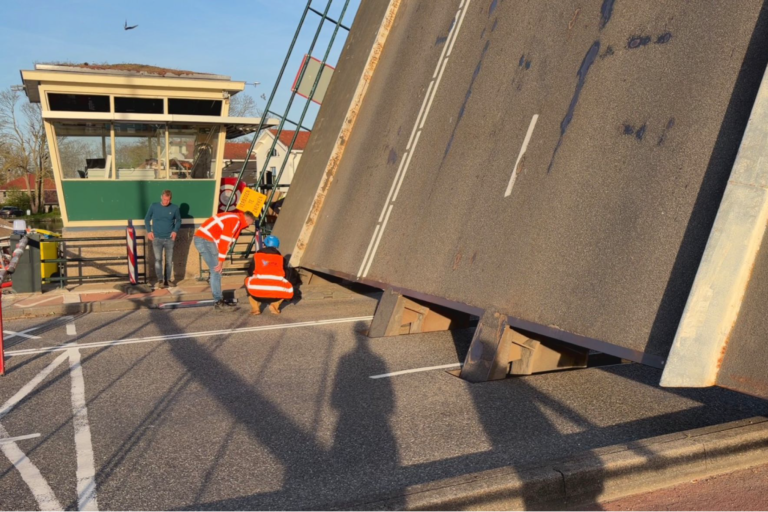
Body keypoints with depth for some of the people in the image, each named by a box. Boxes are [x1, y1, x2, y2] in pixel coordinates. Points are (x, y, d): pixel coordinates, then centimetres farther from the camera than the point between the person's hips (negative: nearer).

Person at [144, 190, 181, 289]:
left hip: (169, 239, 1)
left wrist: (175, 231, -4)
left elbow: (178, 220, 11)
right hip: (157, 238, -1)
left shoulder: (174, 208, -3)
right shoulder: (154, 206, -3)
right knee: (158, 259, -6)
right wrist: (149, 231, -3)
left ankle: (168, 279, 18)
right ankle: (160, 280, -2)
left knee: (169, 260, 7)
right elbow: (147, 219, 7)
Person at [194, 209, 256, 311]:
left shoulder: (235, 219, 19)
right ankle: (219, 302, -6)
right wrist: (221, 261, -17)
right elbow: (225, 241, -18)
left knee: (216, 271, 13)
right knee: (216, 271, -8)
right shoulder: (235, 220, -12)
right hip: (205, 240, -10)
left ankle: (218, 299, 18)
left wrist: (221, 260, 10)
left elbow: (227, 241, 16)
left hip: (202, 239, 10)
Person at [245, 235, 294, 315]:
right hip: (277, 292, 1)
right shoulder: (280, 257, 23)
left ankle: (255, 308, 18)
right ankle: (275, 305, 11)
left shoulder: (257, 255, 21)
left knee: (247, 280, 32)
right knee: (289, 288, 33)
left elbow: (250, 272, 28)